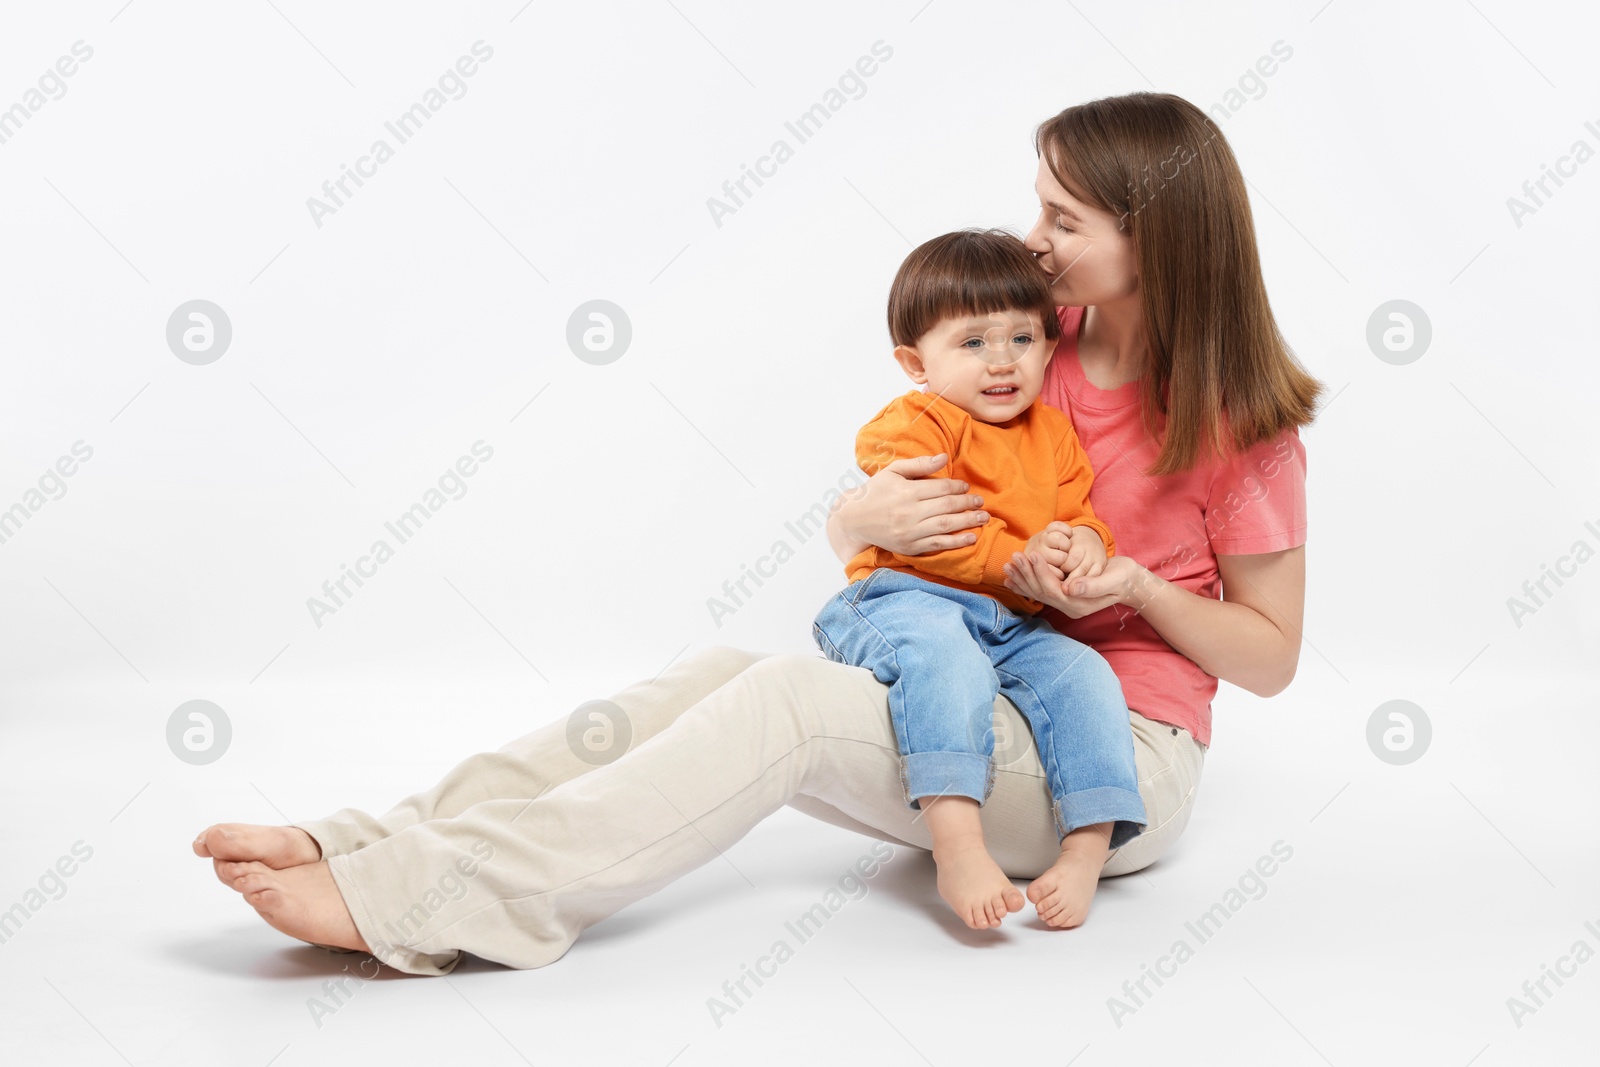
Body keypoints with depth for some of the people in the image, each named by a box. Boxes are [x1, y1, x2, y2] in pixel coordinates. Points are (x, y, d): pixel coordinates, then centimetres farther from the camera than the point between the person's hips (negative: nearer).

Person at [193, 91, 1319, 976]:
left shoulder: (1242, 424, -7)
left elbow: (1271, 657, -2)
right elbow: (846, 533, 11)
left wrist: (1129, 585, -18)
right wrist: (869, 517, -14)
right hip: (975, 709, 6)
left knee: (789, 696, -31)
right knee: (720, 670, -22)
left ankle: (408, 900, -41)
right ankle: (361, 845, -33)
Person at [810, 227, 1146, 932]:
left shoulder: (1054, 435, 16)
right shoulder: (912, 426, -6)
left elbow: (1080, 517, 18)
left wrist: (1084, 543, -8)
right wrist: (1018, 557, -22)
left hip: (1013, 628, 6)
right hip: (906, 603, -6)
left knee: (1083, 676, -17)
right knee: (944, 654, -37)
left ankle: (1087, 849, -15)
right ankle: (957, 845, -44)